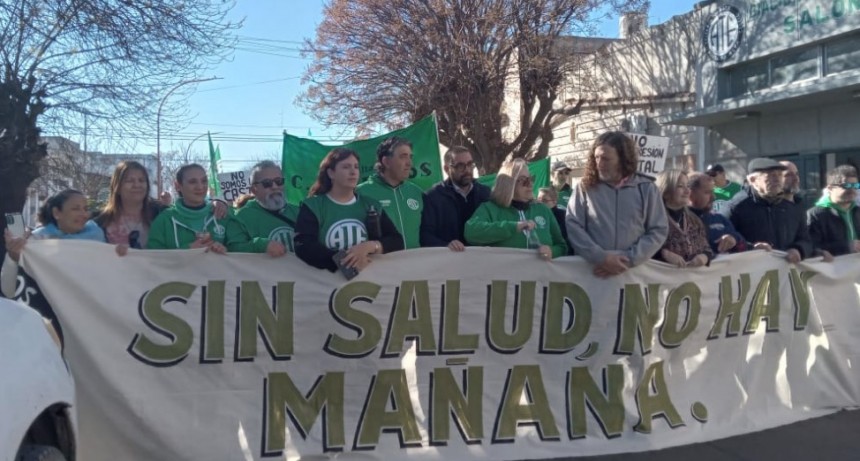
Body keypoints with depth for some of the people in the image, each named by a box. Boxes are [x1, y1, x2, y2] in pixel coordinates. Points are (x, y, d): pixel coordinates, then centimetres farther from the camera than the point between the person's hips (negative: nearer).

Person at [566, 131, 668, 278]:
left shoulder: (646, 188, 6)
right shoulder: (585, 187, 4)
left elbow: (658, 231, 2)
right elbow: (573, 226, -4)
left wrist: (629, 260, -11)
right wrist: (601, 257, -15)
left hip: (633, 272, 1)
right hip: (590, 271, -1)